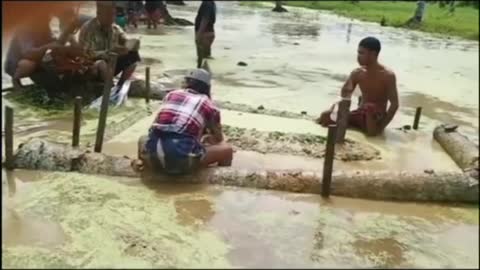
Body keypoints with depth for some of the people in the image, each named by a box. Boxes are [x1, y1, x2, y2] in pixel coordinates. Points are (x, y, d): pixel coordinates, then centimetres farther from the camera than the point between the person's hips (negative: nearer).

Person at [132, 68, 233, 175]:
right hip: (182, 158, -3)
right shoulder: (209, 105, 16)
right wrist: (207, 138, 53)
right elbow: (219, 139, 29)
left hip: (155, 156, 3)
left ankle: (145, 161, 11)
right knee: (227, 150, 16)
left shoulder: (171, 95, 24)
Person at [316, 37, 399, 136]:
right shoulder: (357, 73, 1)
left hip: (377, 118, -5)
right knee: (325, 118, -12)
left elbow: (394, 104, -18)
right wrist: (331, 111, -17)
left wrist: (382, 126, -26)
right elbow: (344, 96, 0)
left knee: (370, 107, -40)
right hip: (360, 115, 5)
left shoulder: (388, 75, -15)